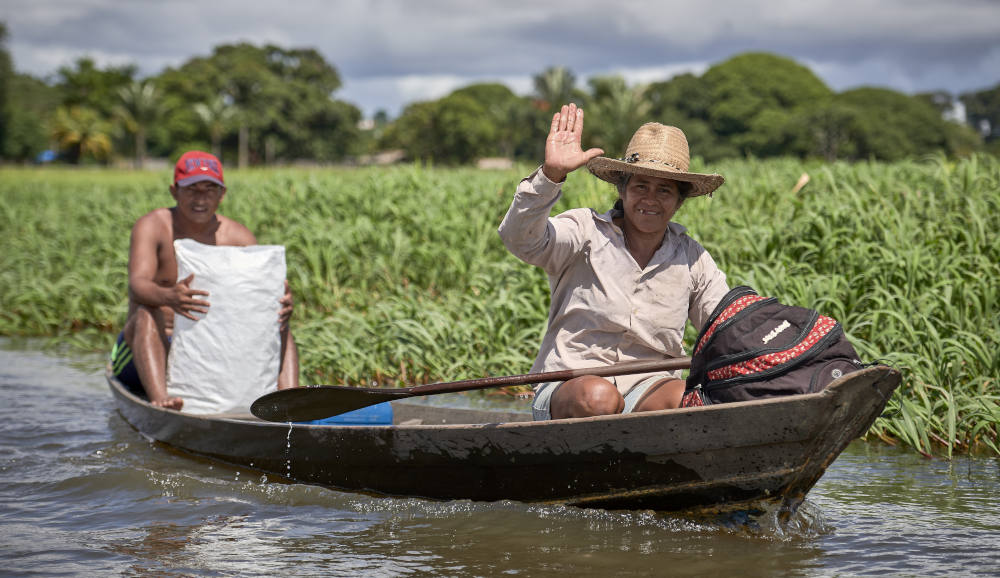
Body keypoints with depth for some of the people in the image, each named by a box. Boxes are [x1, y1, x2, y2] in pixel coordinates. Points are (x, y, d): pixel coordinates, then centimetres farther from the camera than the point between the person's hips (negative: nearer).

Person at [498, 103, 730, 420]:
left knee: (681, 399, -32)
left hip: (649, 387, 3)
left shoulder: (692, 259, 15)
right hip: (567, 387, -3)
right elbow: (521, 239, -16)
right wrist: (551, 174, -31)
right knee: (598, 396, -38)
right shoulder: (587, 231, 2)